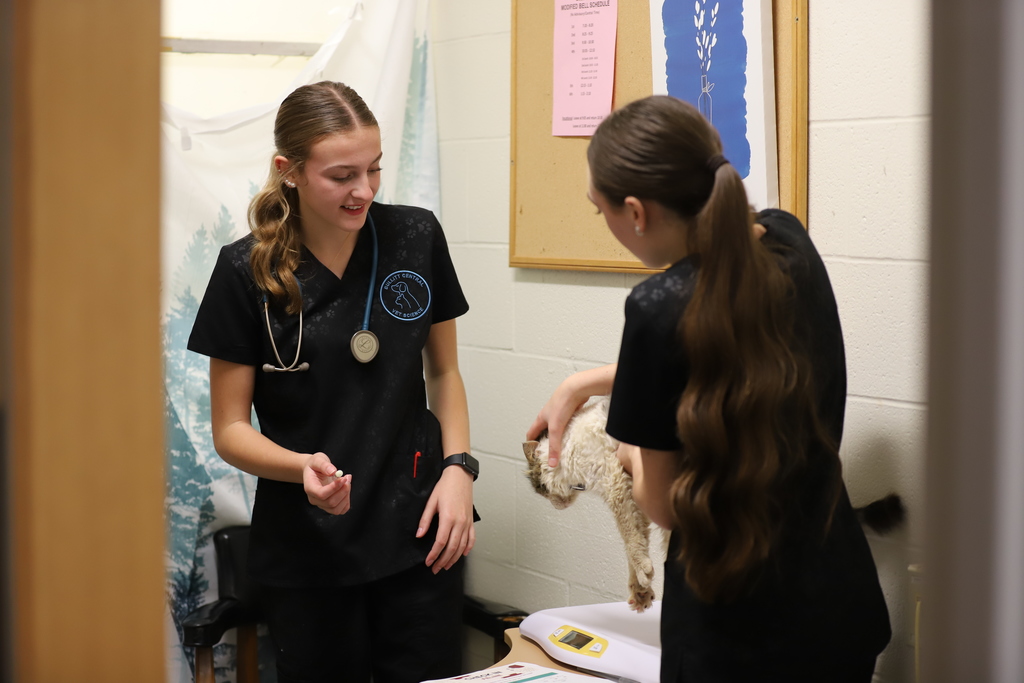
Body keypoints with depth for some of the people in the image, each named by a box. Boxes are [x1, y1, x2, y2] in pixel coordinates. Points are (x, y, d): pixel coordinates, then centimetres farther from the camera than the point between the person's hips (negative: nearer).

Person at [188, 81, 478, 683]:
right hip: (307, 549, -2)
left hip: (418, 533, 2)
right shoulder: (247, 272, -9)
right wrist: (303, 467, -24)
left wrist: (458, 469, -5)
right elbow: (231, 428, -4)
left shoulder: (417, 238, -3)